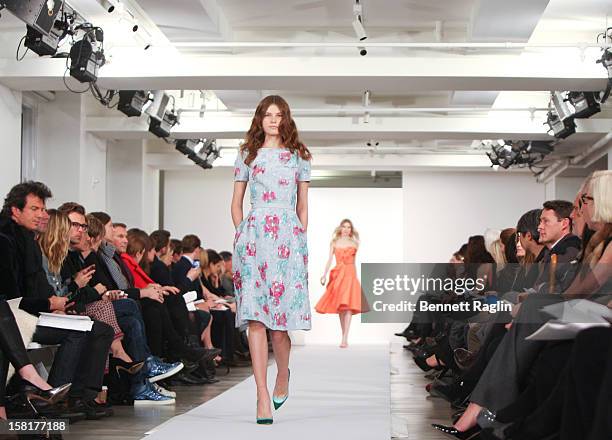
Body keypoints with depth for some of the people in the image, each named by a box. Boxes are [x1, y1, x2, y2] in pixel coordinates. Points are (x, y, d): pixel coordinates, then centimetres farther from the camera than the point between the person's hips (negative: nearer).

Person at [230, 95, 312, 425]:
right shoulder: (247, 155, 14)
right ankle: (263, 397, -11)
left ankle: (283, 376, 25)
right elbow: (236, 203, 16)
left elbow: (303, 206, 17)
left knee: (279, 321, -5)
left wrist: (301, 239, 8)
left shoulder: (298, 156, 15)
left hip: (288, 236, 0)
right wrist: (243, 233, 4)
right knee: (255, 316, -10)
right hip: (254, 234, 0)